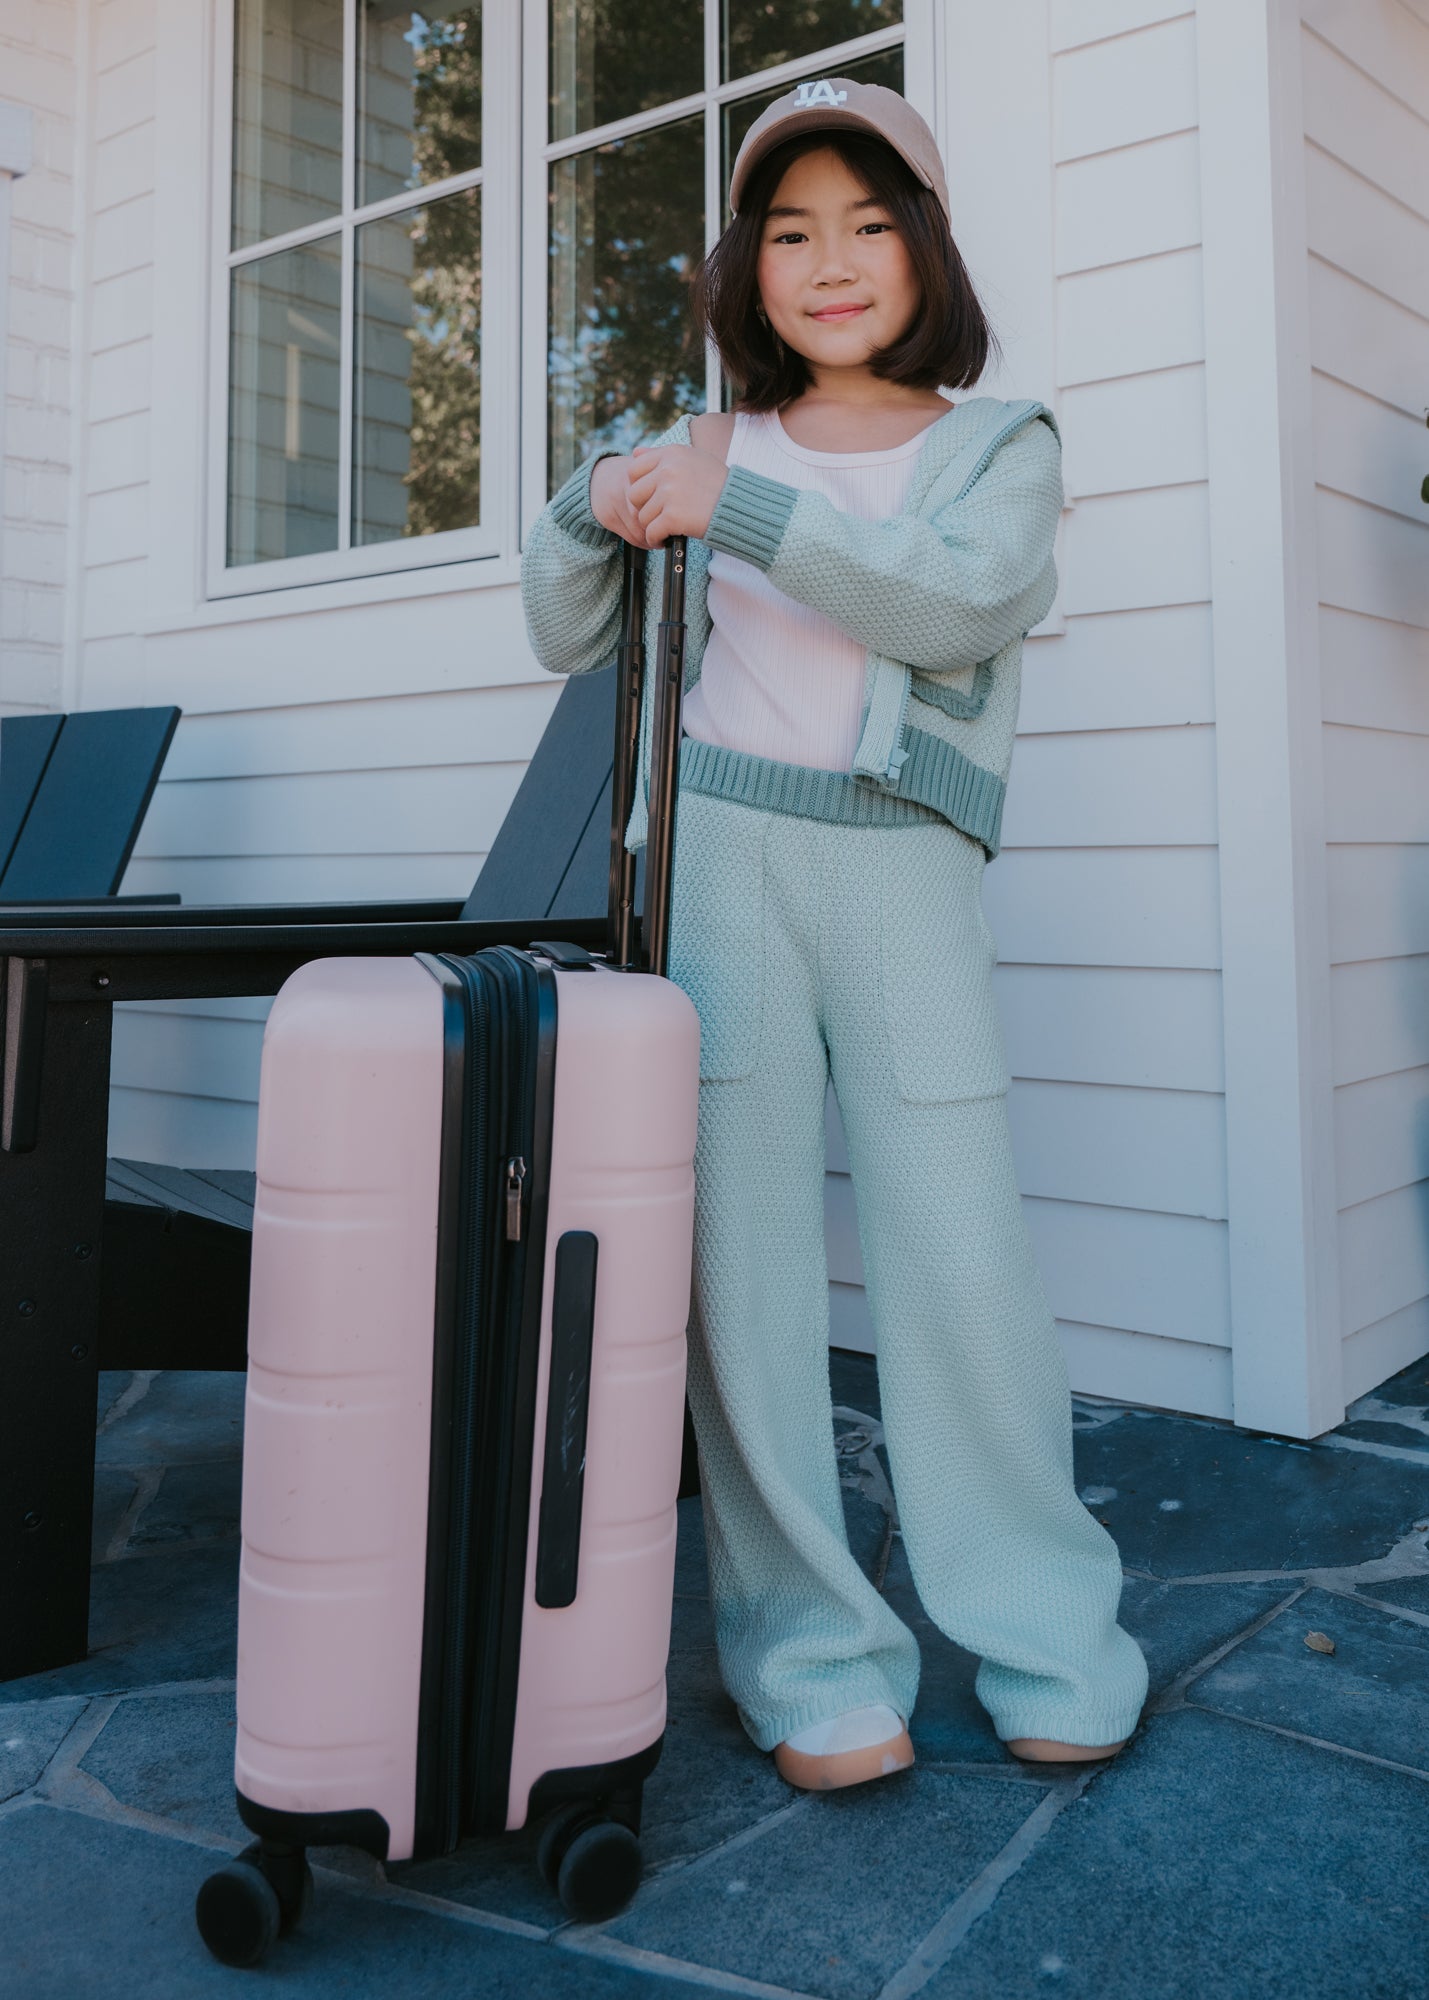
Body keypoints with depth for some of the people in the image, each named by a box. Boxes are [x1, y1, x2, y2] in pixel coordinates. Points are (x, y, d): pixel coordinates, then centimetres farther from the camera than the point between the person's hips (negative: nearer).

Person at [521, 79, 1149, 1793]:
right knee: (741, 1252, -3)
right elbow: (567, 642, 16)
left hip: (901, 870, -1)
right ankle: (807, 1656, 8)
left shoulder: (1001, 445, 10)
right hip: (717, 851, 2)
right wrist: (589, 511, -4)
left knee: (960, 1257, -4)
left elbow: (961, 595, -12)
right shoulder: (714, 449, 15)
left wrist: (742, 508, -20)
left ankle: (1043, 1634, 15)